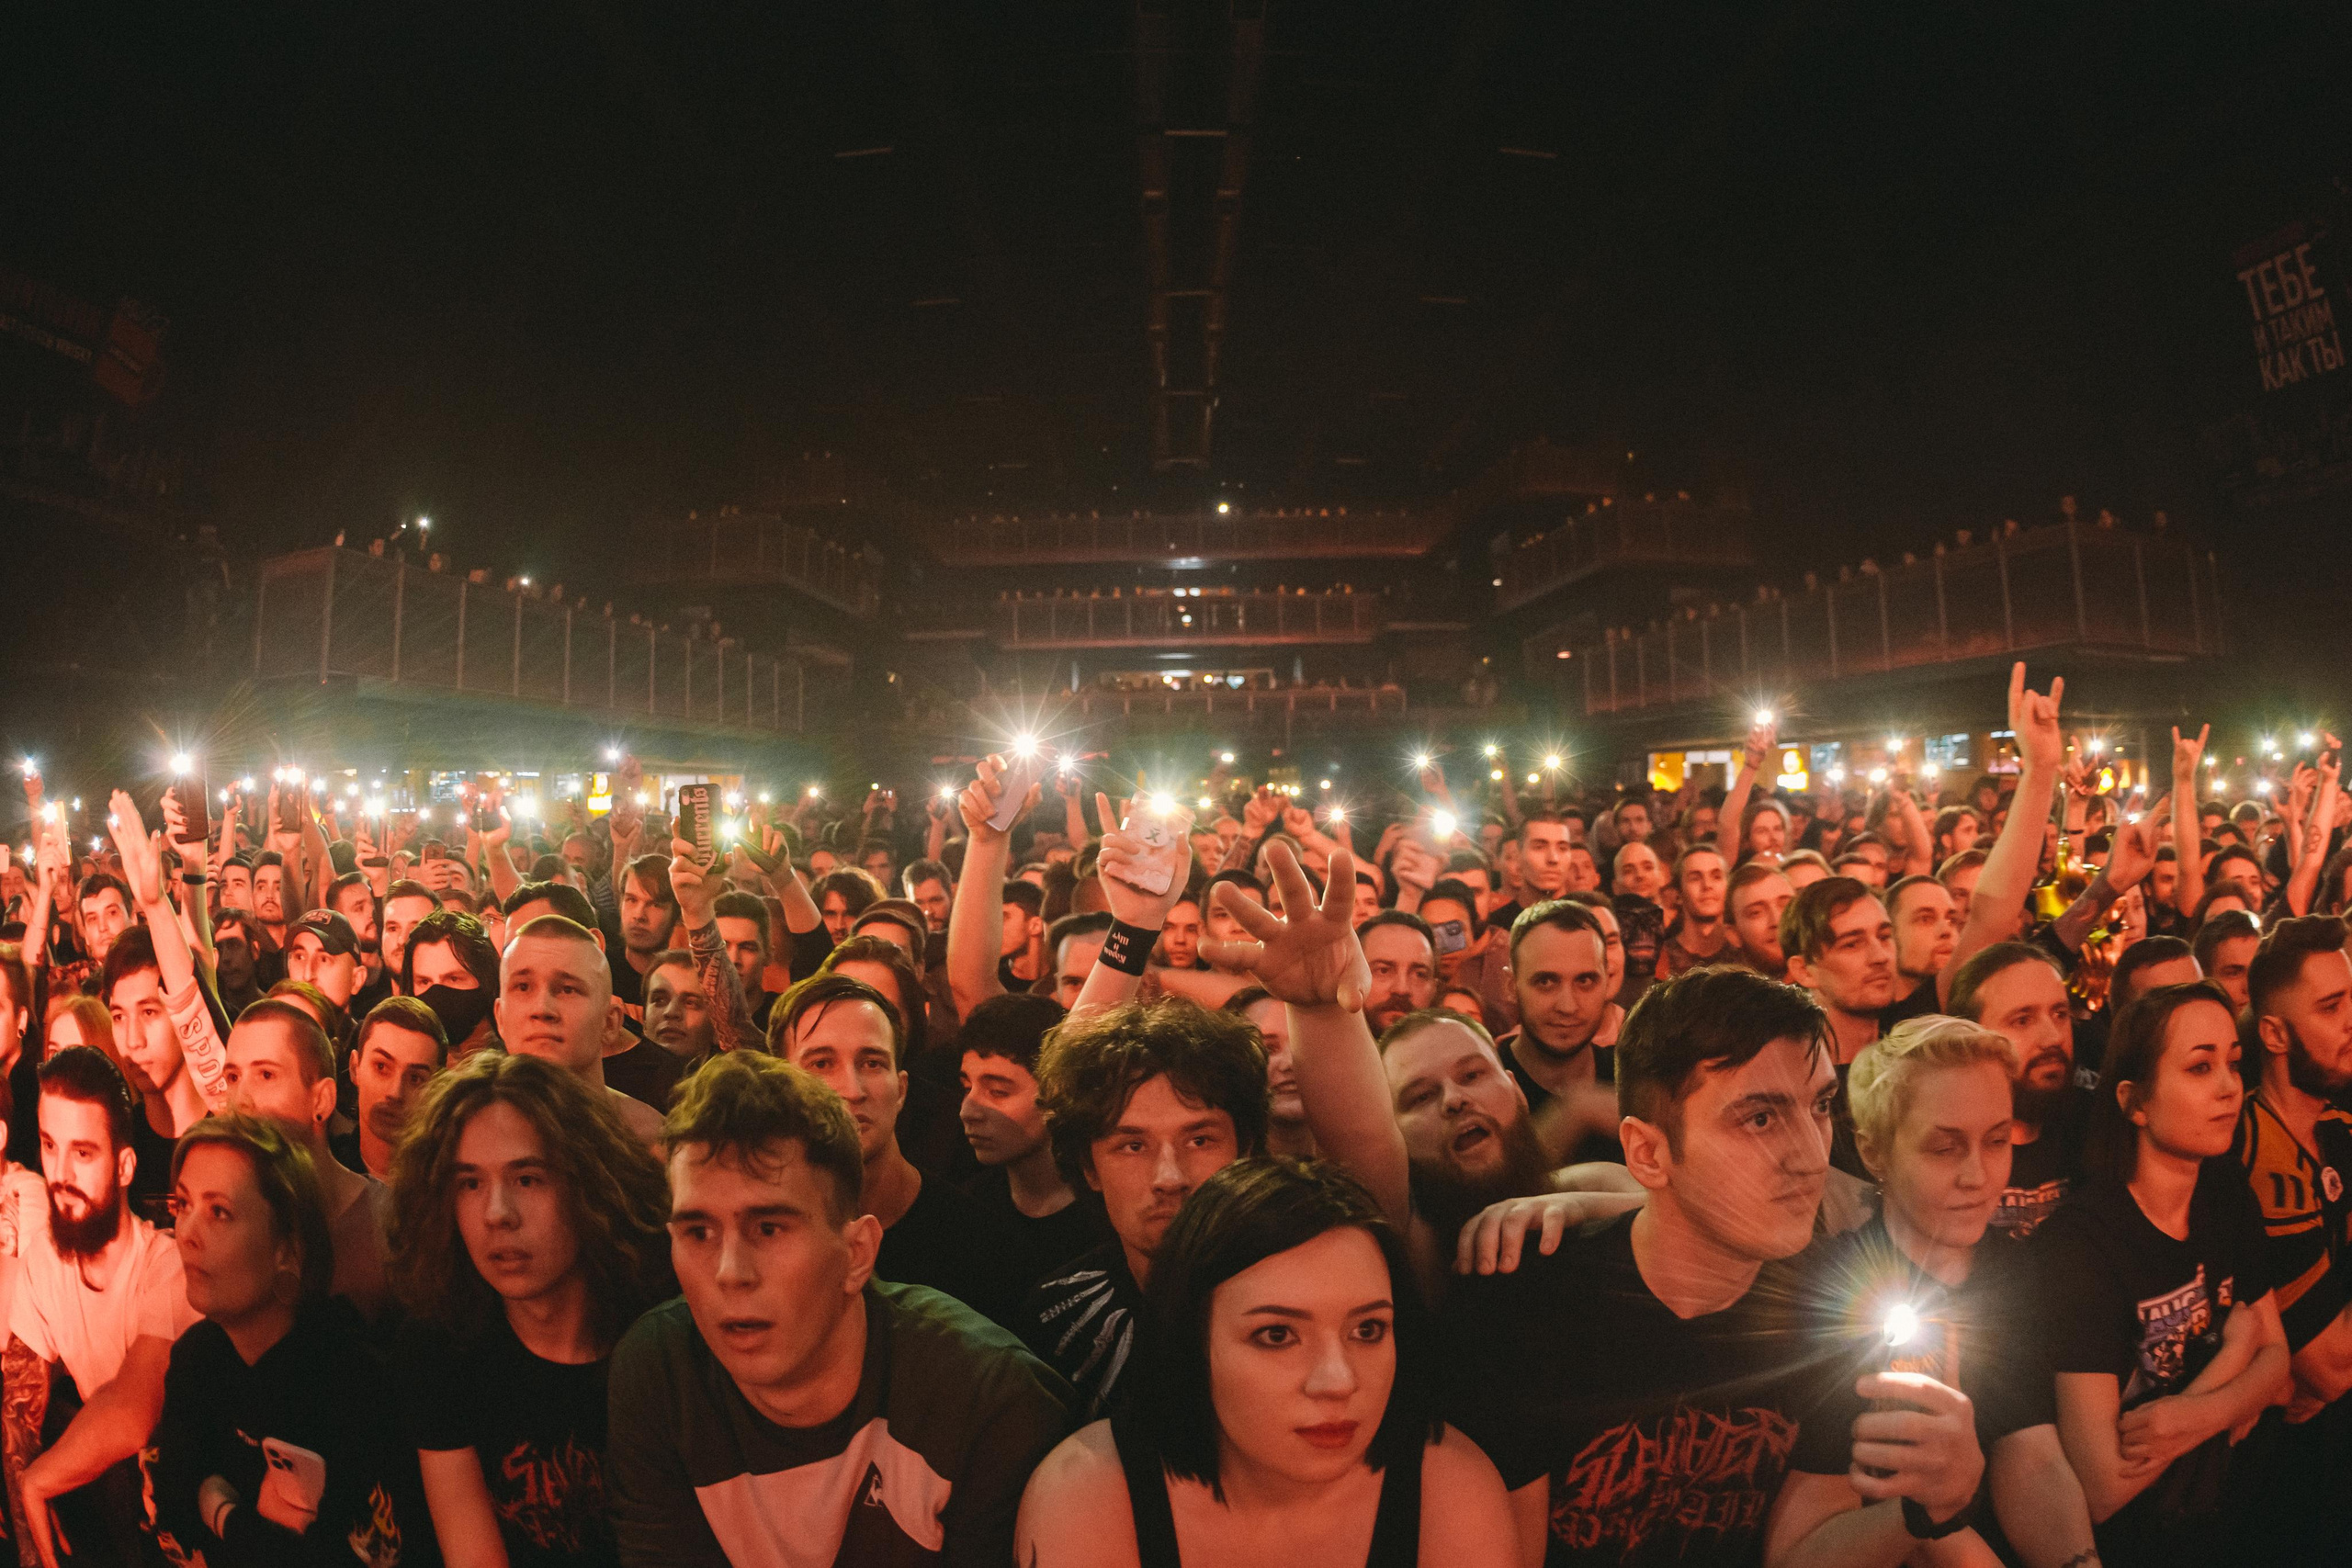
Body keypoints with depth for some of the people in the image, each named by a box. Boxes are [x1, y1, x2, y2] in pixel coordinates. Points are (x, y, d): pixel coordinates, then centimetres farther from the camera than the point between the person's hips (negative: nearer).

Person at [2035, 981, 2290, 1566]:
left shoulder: (2227, 1195, 0)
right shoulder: (2078, 1242, -23)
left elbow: (2275, 1357, 7)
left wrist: (2201, 1413, -16)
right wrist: (2236, 1349, -10)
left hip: (2211, 1517, 6)